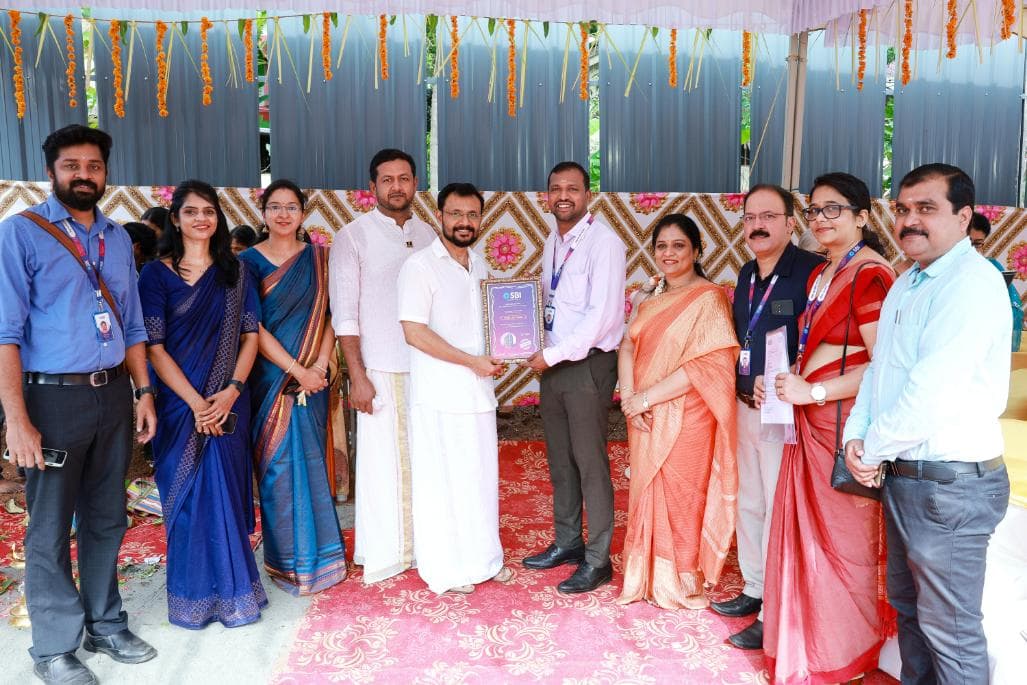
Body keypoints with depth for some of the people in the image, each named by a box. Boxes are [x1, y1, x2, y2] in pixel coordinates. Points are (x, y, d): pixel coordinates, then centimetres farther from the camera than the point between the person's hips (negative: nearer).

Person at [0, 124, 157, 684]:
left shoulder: (118, 238, 12)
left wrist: (144, 392, 9)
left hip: (113, 395, 6)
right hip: (54, 397, -5)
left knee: (107, 520, 15)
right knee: (50, 529, 5)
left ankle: (105, 625, 30)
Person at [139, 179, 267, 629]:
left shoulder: (234, 272, 7)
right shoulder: (157, 274, -1)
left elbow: (250, 335, 4)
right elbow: (154, 347, -6)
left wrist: (231, 390, -11)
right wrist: (196, 403, -13)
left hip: (229, 403, 2)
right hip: (180, 403, -2)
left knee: (226, 493, 6)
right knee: (188, 498, 4)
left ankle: (231, 591, 22)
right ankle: (195, 596, 20)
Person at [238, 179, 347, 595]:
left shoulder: (318, 259, 7)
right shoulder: (249, 261, -1)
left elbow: (330, 316, 3)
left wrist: (320, 365, -11)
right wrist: (296, 370, -13)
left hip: (312, 379, 2)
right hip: (270, 379, -2)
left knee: (311, 462, 7)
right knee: (278, 466, 2)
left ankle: (317, 553, 22)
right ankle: (288, 559, 17)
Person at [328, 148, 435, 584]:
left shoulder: (429, 235, 10)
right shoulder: (353, 237, -2)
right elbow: (344, 314, -5)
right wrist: (357, 376, -11)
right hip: (380, 370, -3)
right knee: (383, 461, 3)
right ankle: (384, 554, 17)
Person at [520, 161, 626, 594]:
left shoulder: (603, 242, -12)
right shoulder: (552, 243, 13)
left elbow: (603, 314, -19)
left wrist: (554, 355, -16)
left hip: (588, 364, -8)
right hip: (552, 363, 8)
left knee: (590, 463, -1)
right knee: (559, 459, 15)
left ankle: (597, 561, 11)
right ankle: (567, 542, 30)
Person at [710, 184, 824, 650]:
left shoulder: (811, 271, -15)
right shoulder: (746, 274, 11)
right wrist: (742, 388, 12)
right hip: (746, 408, 8)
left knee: (778, 510, 1)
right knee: (748, 503, 19)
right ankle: (755, 589, 36)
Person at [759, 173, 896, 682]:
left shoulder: (870, 275, -14)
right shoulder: (820, 275, 14)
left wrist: (812, 392, -15)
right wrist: (780, 379, 4)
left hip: (846, 425, -8)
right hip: (811, 423, 8)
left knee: (843, 538, 6)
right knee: (806, 533, 15)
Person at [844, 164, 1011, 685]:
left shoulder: (972, 283, -18)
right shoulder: (906, 284, 12)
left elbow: (931, 391, -25)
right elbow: (878, 366, 13)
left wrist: (876, 450, -12)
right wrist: (856, 435, -1)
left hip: (950, 483, -9)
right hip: (902, 475, 9)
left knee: (949, 628, 5)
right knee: (907, 604, 23)